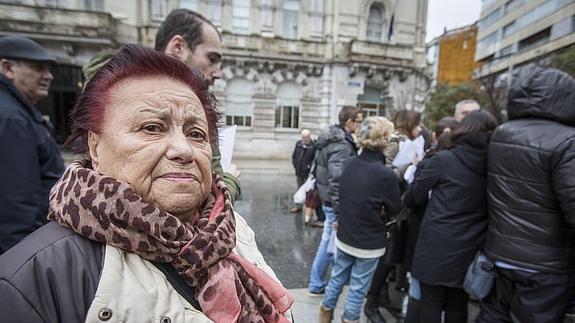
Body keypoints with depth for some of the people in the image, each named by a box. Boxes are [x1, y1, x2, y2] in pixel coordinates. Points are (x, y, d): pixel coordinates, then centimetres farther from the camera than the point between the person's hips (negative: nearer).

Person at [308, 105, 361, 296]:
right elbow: (337, 181, -26)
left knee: (328, 243, 18)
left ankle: (317, 285, 32)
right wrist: (339, 213, -23)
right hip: (336, 203, -10)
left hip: (328, 200, 10)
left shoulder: (332, 139, 11)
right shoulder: (342, 145, -20)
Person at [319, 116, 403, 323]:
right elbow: (396, 209, -9)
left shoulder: (350, 164, -7)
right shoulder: (386, 174, -24)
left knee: (337, 277, 23)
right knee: (358, 287, 14)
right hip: (369, 243, -5)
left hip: (344, 236, 6)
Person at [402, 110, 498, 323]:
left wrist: (405, 199, 18)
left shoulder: (442, 160, -13)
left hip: (437, 248, -4)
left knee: (431, 304, 11)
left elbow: (414, 196, -3)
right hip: (469, 250, 5)